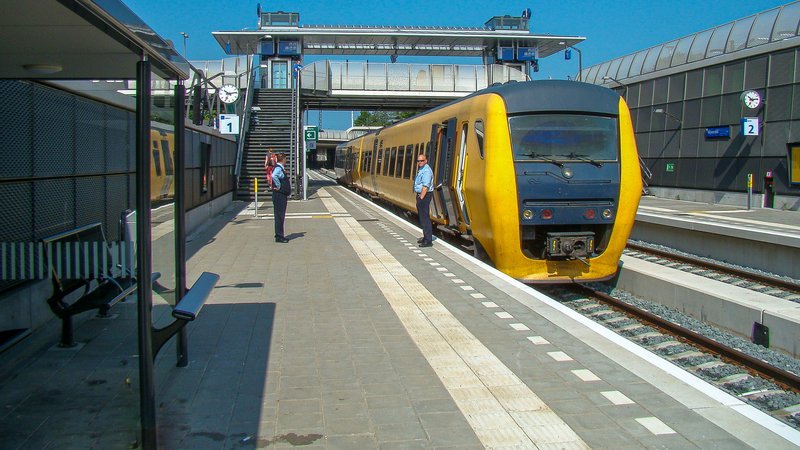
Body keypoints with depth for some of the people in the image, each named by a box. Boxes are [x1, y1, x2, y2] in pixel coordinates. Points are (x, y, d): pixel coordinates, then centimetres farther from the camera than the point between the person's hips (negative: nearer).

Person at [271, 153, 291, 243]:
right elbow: (274, 176, -38)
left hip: (282, 196, 10)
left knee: (281, 216, 15)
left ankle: (279, 235, 21)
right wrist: (278, 186, -26)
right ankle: (279, 236, -5)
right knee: (279, 216, -7)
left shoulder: (281, 168, 16)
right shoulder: (278, 168, -16)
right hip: (279, 195, -10)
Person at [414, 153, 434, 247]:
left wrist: (421, 199, -23)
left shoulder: (426, 171, -17)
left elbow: (425, 187, -23)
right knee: (422, 217, 17)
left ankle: (428, 241, -11)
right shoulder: (421, 170, 17)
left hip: (425, 195, -11)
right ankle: (426, 237, 27)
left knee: (425, 218, -11)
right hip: (421, 195, 11)